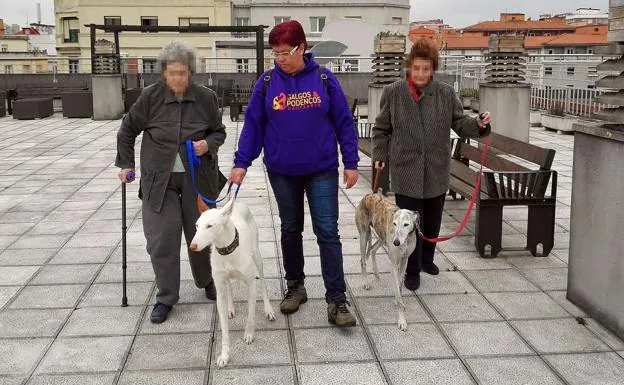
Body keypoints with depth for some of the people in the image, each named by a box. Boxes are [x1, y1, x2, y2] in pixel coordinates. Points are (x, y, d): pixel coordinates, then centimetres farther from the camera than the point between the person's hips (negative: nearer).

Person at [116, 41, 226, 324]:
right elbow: (127, 130, 8)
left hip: (197, 178, 1)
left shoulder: (206, 98, -4)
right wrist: (126, 165, 8)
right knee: (161, 238, -3)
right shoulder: (150, 97, -5)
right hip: (159, 180, 0)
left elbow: (219, 132, 9)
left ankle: (206, 281, 36)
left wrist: (208, 144, -13)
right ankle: (165, 298, 12)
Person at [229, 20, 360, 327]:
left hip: (322, 170, -2)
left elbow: (343, 122, -2)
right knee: (290, 229, 14)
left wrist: (351, 162, -4)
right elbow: (253, 125, 1)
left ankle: (336, 300, 1)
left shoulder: (324, 79, -5)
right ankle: (295, 287, 30)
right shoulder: (267, 82, -2)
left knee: (328, 232, -4)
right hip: (282, 171, 2)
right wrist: (241, 163, -6)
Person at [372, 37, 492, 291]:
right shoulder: (392, 93, -3)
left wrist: (479, 125, -15)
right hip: (406, 172, -2)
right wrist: (380, 156, -2)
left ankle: (426, 259, 39)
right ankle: (412, 271, 15)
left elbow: (459, 123, 5)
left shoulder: (446, 93, 0)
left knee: (432, 221, 16)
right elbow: (381, 129, 5)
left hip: (436, 171, 3)